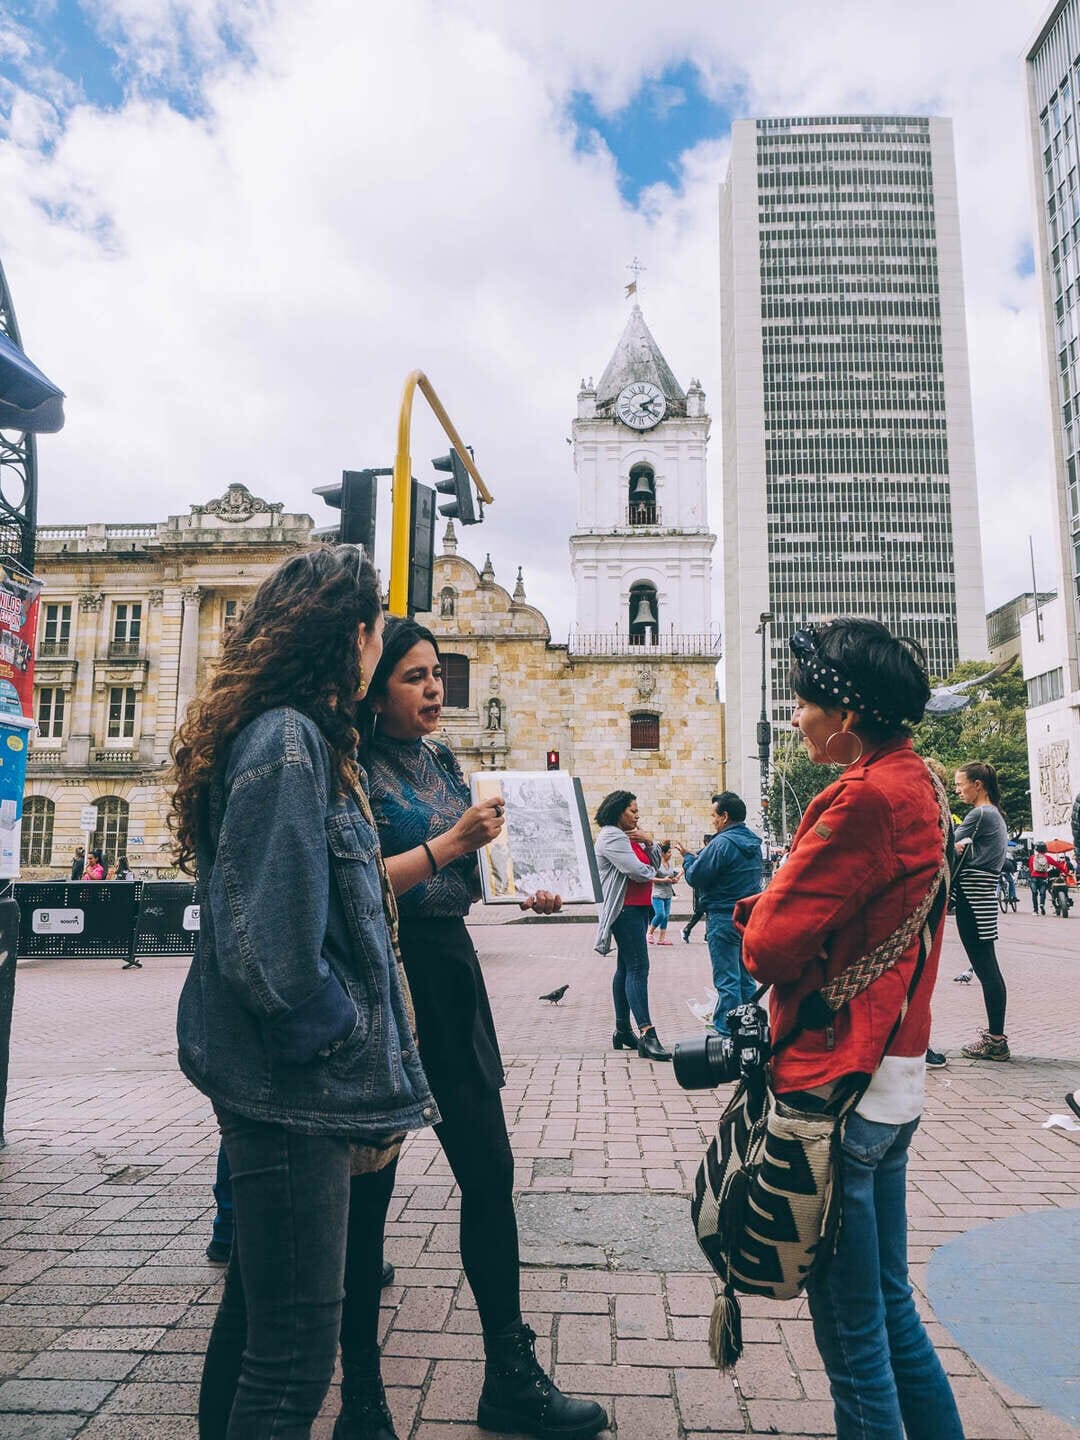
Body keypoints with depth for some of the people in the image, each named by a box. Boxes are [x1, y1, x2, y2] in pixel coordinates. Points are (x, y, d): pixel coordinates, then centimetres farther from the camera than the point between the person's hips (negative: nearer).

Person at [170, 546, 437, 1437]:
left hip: (292, 1078, 10)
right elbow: (274, 948, -25)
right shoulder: (287, 740, -19)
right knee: (297, 1347, 1)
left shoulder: (306, 737, 12)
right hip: (294, 1088, -10)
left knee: (259, 1311, 24)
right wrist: (346, 1035, -10)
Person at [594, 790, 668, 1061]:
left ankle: (623, 1031, 18)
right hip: (625, 909, -10)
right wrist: (653, 873, 2)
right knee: (638, 968, -14)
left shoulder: (629, 836, 20)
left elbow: (655, 863, 15)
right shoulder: (611, 836, -11)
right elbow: (637, 871, -20)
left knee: (625, 968, 12)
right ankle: (647, 1035, -18)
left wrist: (649, 842, -2)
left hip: (638, 909, 10)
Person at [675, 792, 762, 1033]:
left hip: (724, 918, -8)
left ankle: (726, 1028, 2)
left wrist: (688, 858, 4)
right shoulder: (753, 842, 10)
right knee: (745, 977, 15)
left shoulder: (722, 843, -18)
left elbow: (695, 876, -15)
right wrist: (698, 857, 13)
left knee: (726, 979, -3)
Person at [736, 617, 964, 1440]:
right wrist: (779, 912, 0)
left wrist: (756, 914, -1)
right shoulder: (917, 786, 9)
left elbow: (770, 944, -21)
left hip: (838, 1086, -9)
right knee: (890, 1302, 24)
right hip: (897, 1077, 9)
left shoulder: (864, 798, -21)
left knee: (853, 1334, 7)